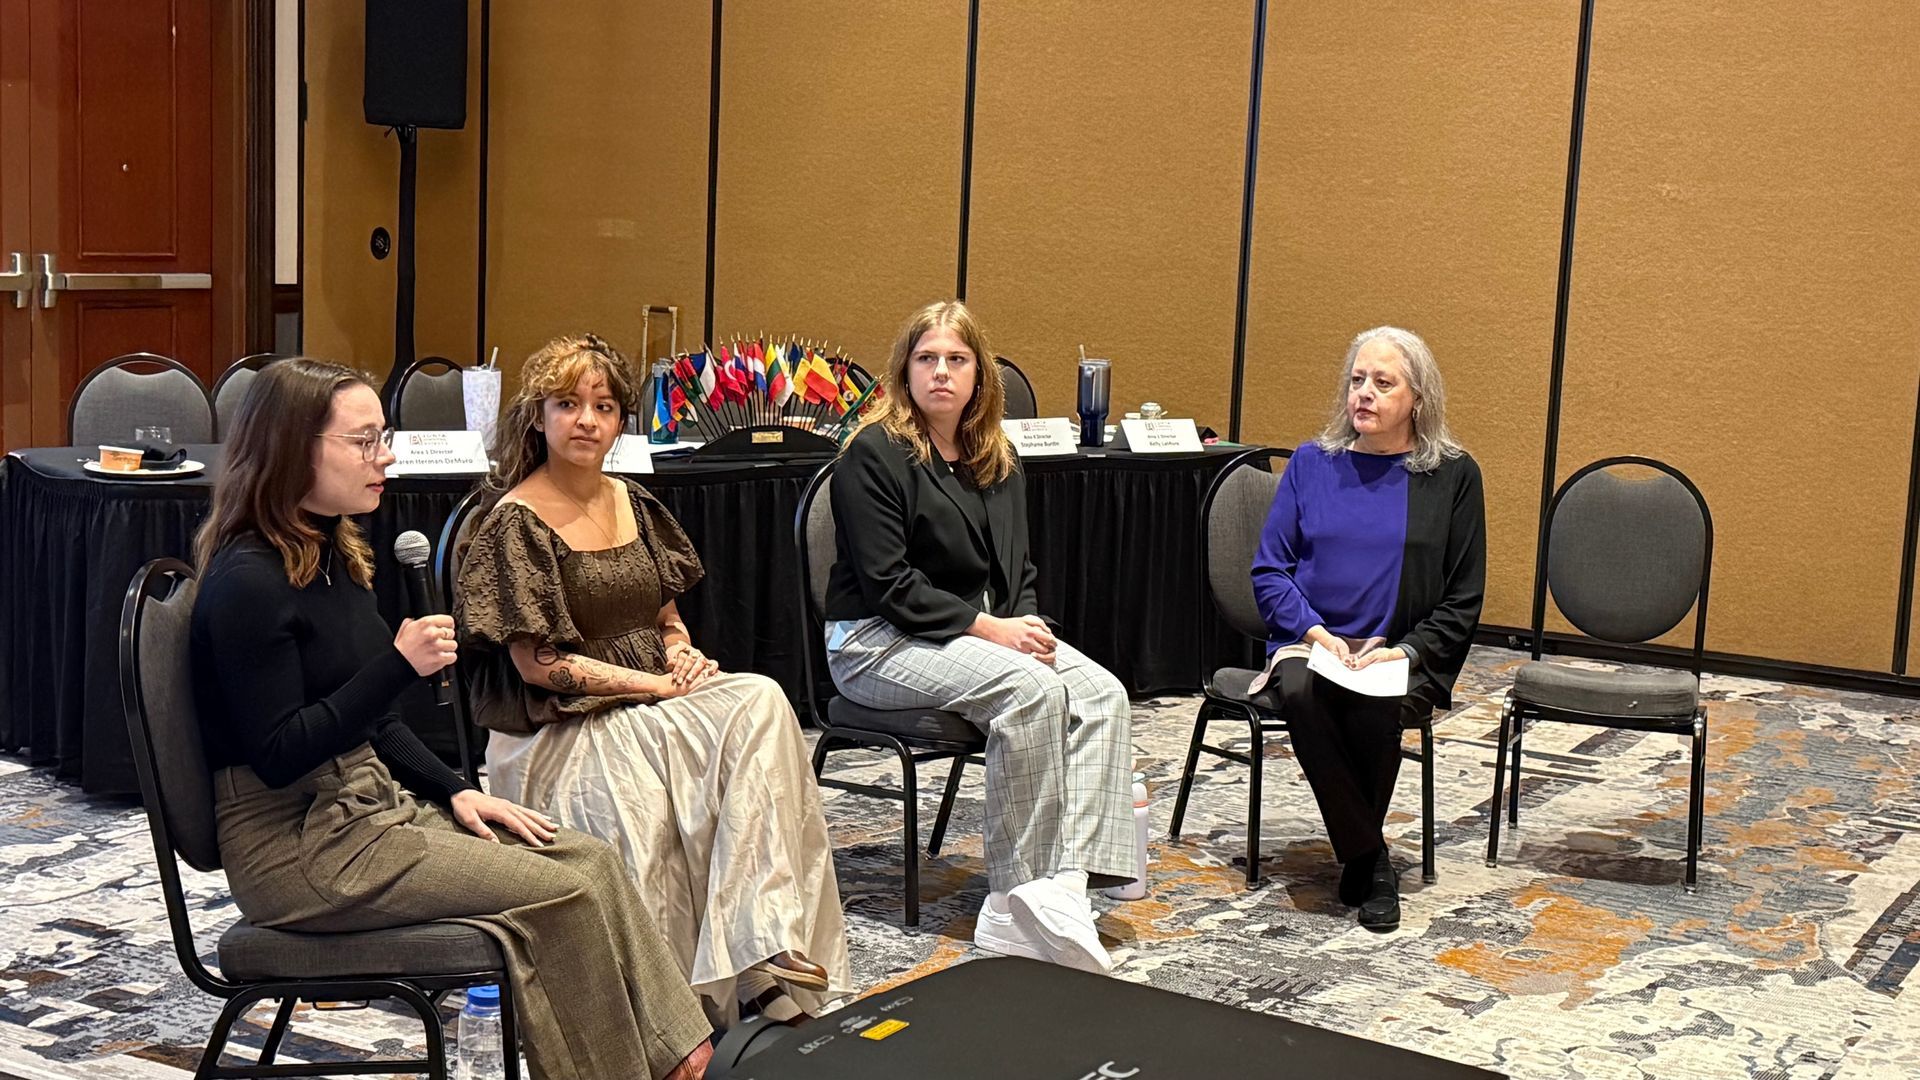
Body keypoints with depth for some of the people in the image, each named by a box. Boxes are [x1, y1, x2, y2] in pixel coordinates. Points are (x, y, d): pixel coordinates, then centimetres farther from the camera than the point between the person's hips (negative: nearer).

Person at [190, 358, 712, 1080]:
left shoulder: (332, 557, 11)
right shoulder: (246, 582, -17)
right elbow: (279, 756, -22)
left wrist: (454, 792, 5)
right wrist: (399, 664, -26)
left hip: (372, 801, 9)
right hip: (295, 845, -9)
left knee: (591, 860, -4)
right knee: (562, 892, -17)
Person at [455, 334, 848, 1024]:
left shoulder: (632, 503, 14)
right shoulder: (518, 520, -6)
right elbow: (539, 663, -11)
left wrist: (684, 651, -2)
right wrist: (660, 685, -14)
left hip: (654, 704, 6)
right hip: (562, 728, -6)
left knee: (760, 702, -23)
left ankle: (773, 951, -27)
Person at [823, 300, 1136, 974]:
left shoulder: (997, 462, 16)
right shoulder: (874, 455, -8)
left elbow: (1018, 569, 17)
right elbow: (888, 584, -15)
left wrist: (1027, 624, -5)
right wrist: (988, 628, -20)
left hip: (985, 631, 7)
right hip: (880, 642, -7)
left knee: (1102, 692, -18)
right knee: (1032, 690, -31)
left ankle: (1062, 883, -29)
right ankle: (1021, 890, -24)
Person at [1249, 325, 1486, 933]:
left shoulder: (1453, 475, 7)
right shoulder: (1312, 464, 11)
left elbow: (1462, 602, 5)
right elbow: (1269, 570, 7)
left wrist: (1405, 652, -11)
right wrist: (1316, 634, -10)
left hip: (1405, 656, -1)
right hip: (1309, 642, 1)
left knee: (1375, 706, -35)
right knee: (1301, 692, -34)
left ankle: (1357, 851, -10)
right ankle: (1370, 861, -20)